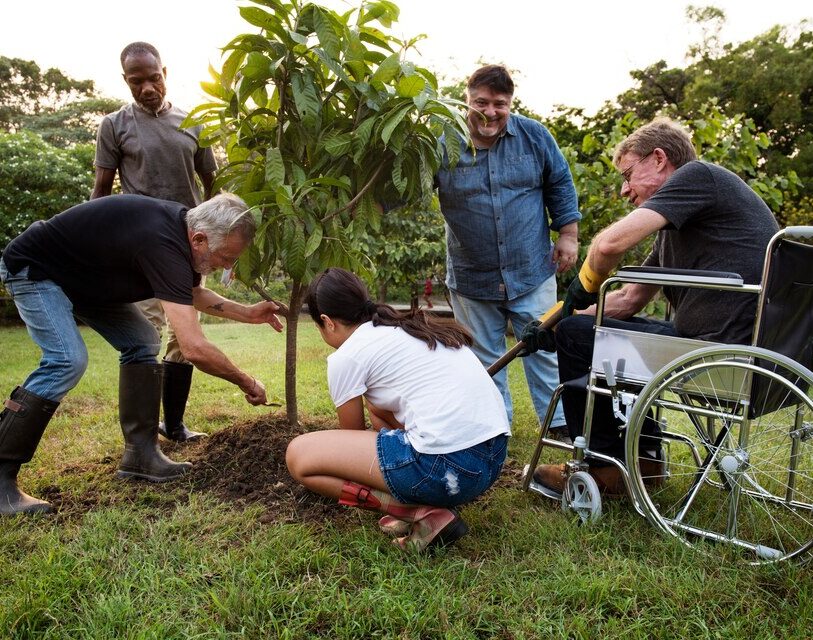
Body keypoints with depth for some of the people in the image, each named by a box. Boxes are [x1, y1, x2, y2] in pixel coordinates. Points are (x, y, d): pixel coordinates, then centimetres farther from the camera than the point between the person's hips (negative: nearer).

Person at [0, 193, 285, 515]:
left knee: (142, 342, 0)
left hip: (83, 274, 9)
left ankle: (140, 455, 3)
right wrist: (246, 382, -26)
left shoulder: (182, 225, -9)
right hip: (33, 268, -9)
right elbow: (194, 348, -41)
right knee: (68, 359, -27)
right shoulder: (163, 243, -38)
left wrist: (248, 313, 0)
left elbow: (192, 293, 12)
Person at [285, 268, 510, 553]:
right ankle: (422, 501, 17)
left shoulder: (346, 357, 0)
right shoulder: (411, 328, 22)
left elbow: (352, 433, 16)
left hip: (447, 467, -9)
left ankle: (421, 513, -4)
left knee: (299, 455, 3)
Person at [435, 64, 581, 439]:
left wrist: (568, 234, 3)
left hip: (532, 272, 0)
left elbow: (560, 185, 7)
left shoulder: (534, 136, -2)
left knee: (544, 350, 10)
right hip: (471, 281, 0)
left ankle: (558, 421, 26)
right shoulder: (444, 144, -6)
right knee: (484, 361, 13)